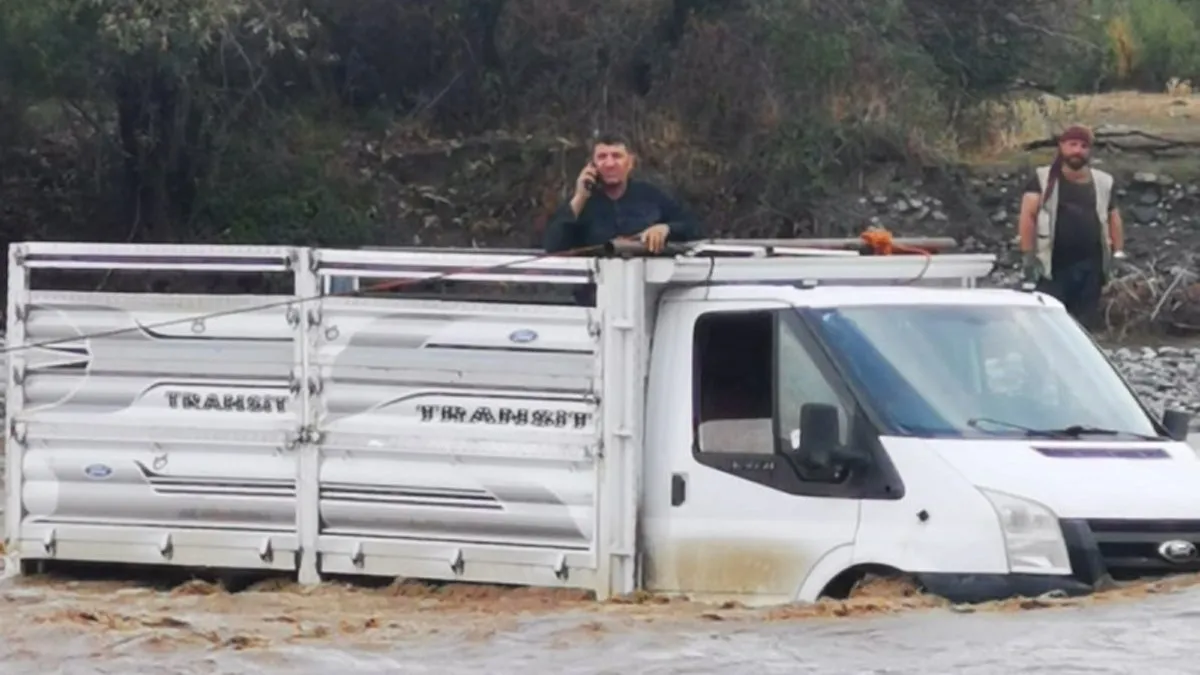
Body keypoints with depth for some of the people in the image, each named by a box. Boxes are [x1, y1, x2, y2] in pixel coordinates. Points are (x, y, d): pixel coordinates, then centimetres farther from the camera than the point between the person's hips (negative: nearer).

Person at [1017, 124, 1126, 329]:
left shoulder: (1103, 182, 14)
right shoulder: (1044, 180, 3)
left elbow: (1113, 218, 18)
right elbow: (1027, 216, -4)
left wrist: (1118, 254, 7)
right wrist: (1028, 255, -14)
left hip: (1090, 267, 4)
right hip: (1053, 266, -4)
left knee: (1085, 325, 6)